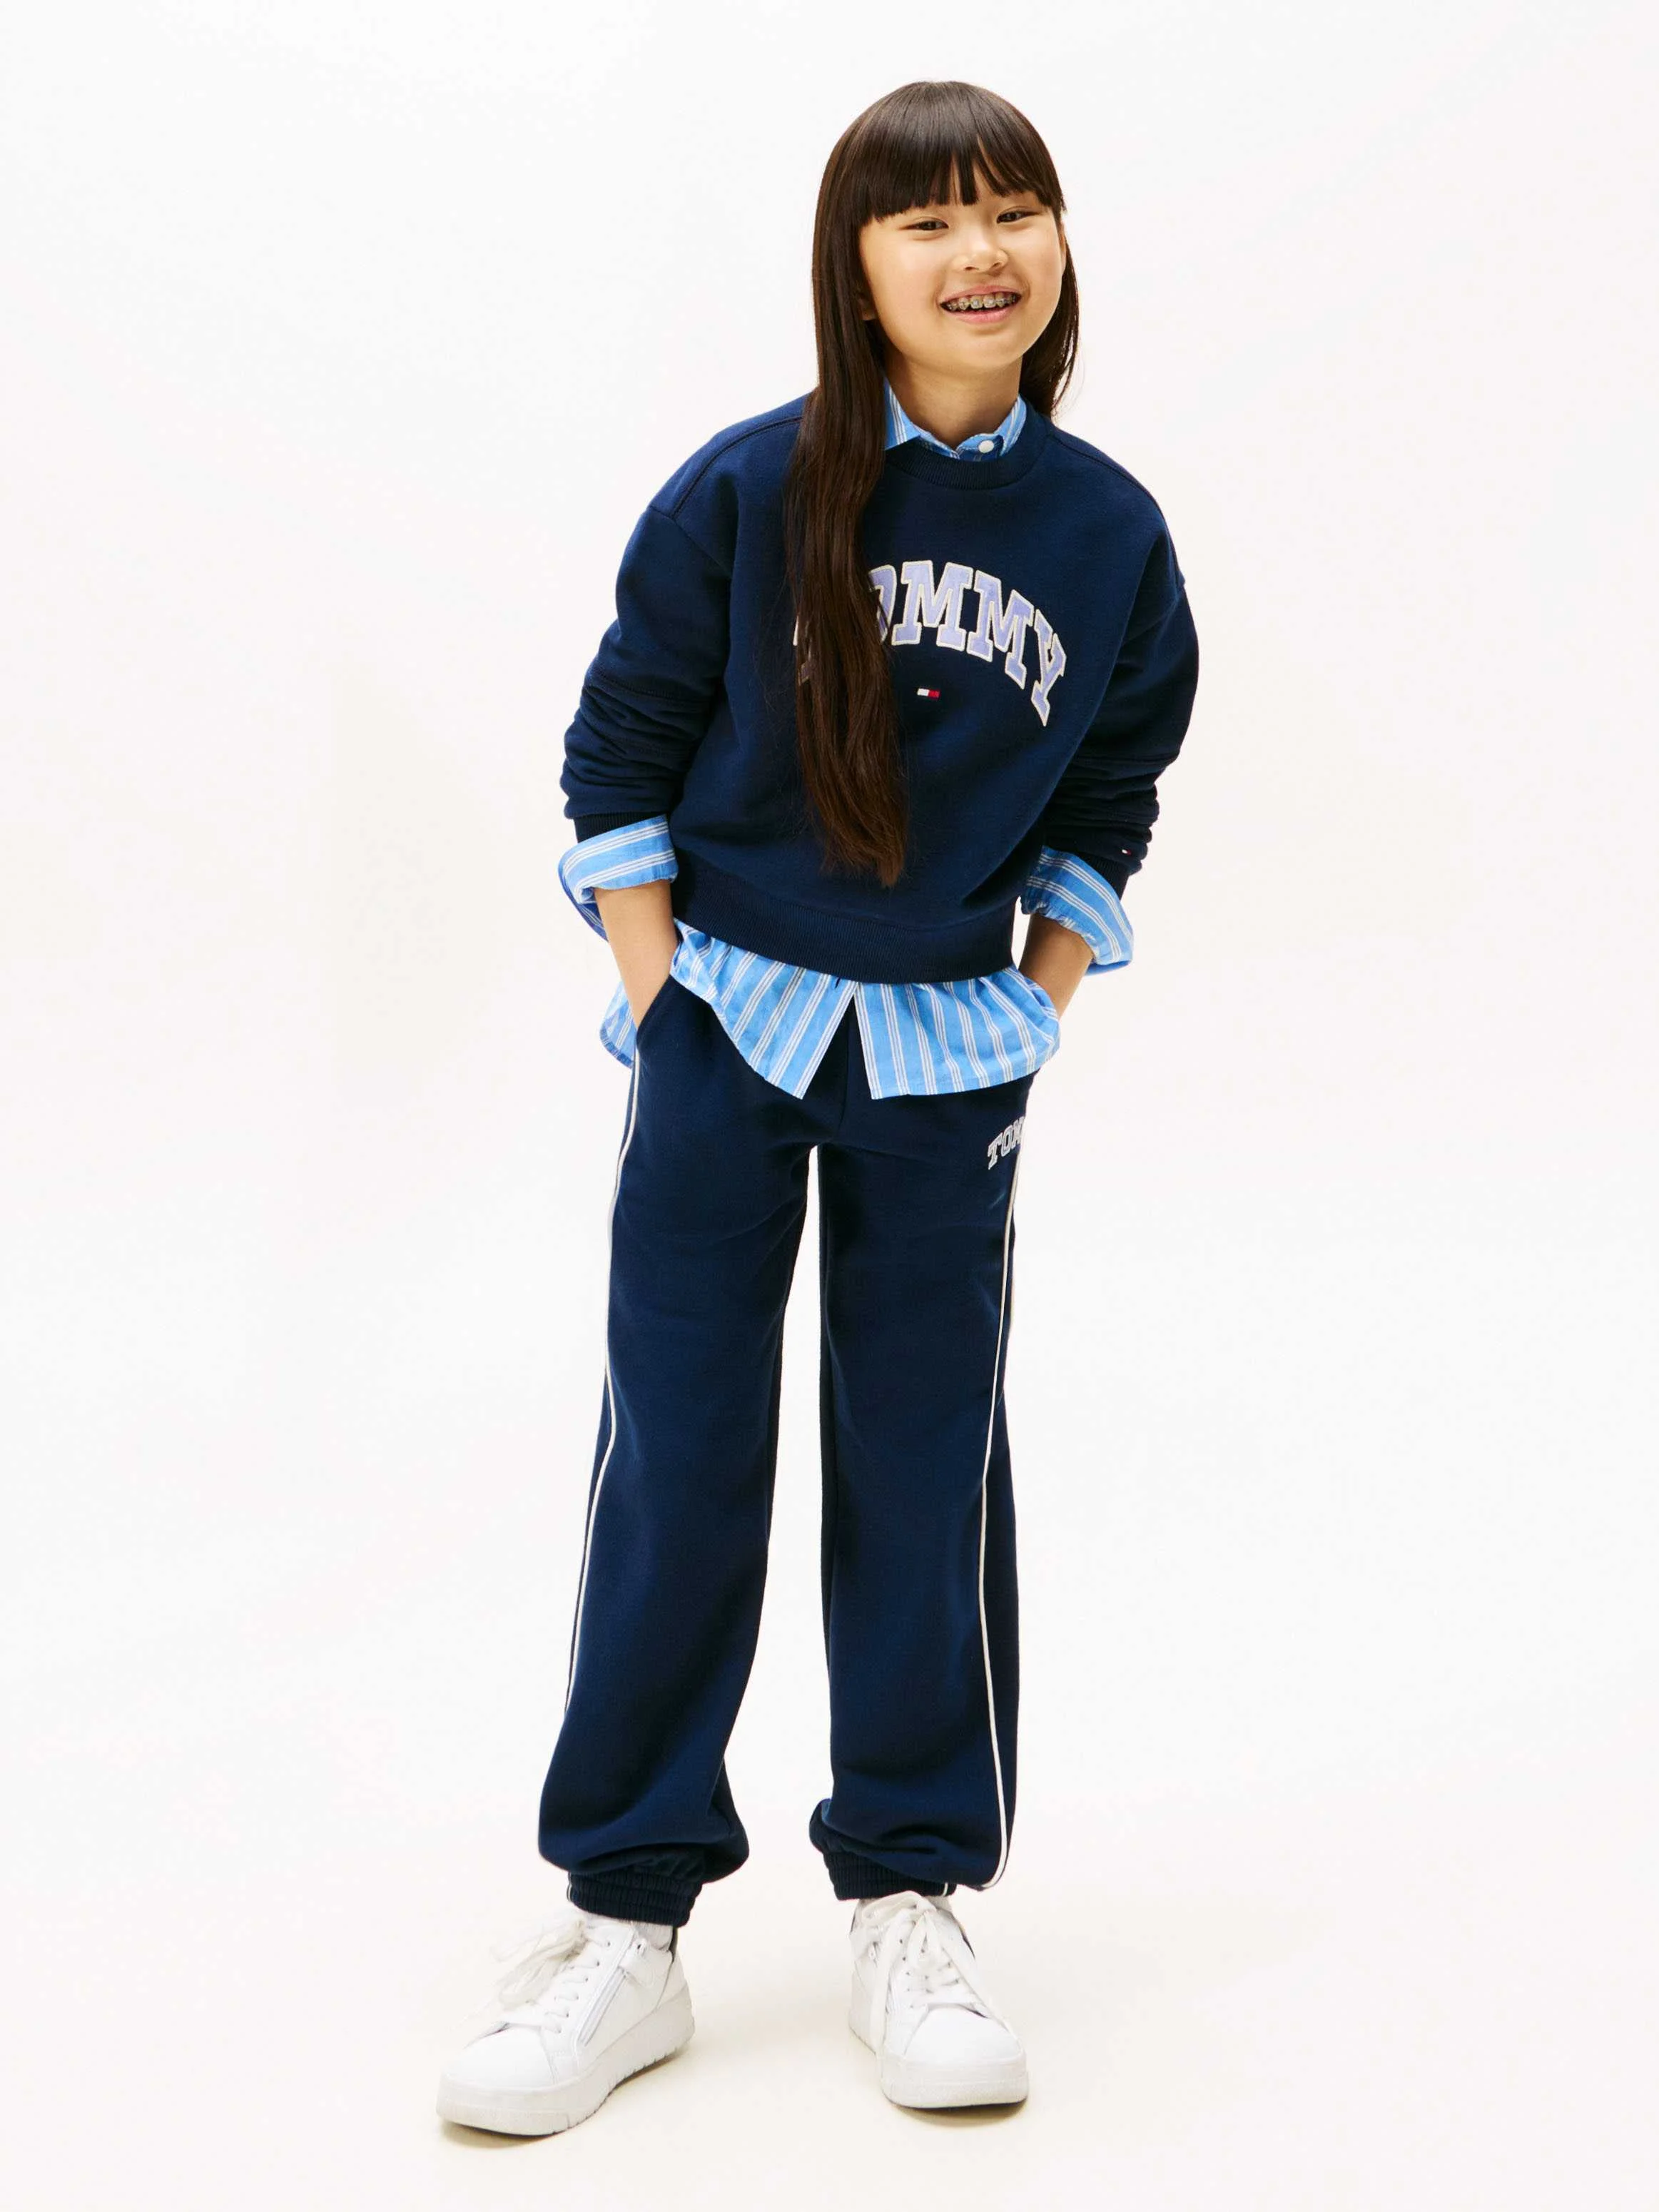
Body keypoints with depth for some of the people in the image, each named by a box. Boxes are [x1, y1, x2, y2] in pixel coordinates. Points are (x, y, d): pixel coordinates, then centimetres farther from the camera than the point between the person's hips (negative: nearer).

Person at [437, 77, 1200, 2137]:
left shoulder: (1111, 533, -1)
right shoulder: (745, 492, -7)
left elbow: (1106, 802, 10)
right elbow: (619, 751, -1)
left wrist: (1033, 1030, 4)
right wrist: (667, 1018, -5)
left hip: (949, 1058, 2)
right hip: (730, 1027, -1)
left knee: (928, 1467, 6)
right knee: (677, 1460, 0)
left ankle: (911, 1904, 20)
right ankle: (624, 1924, 10)